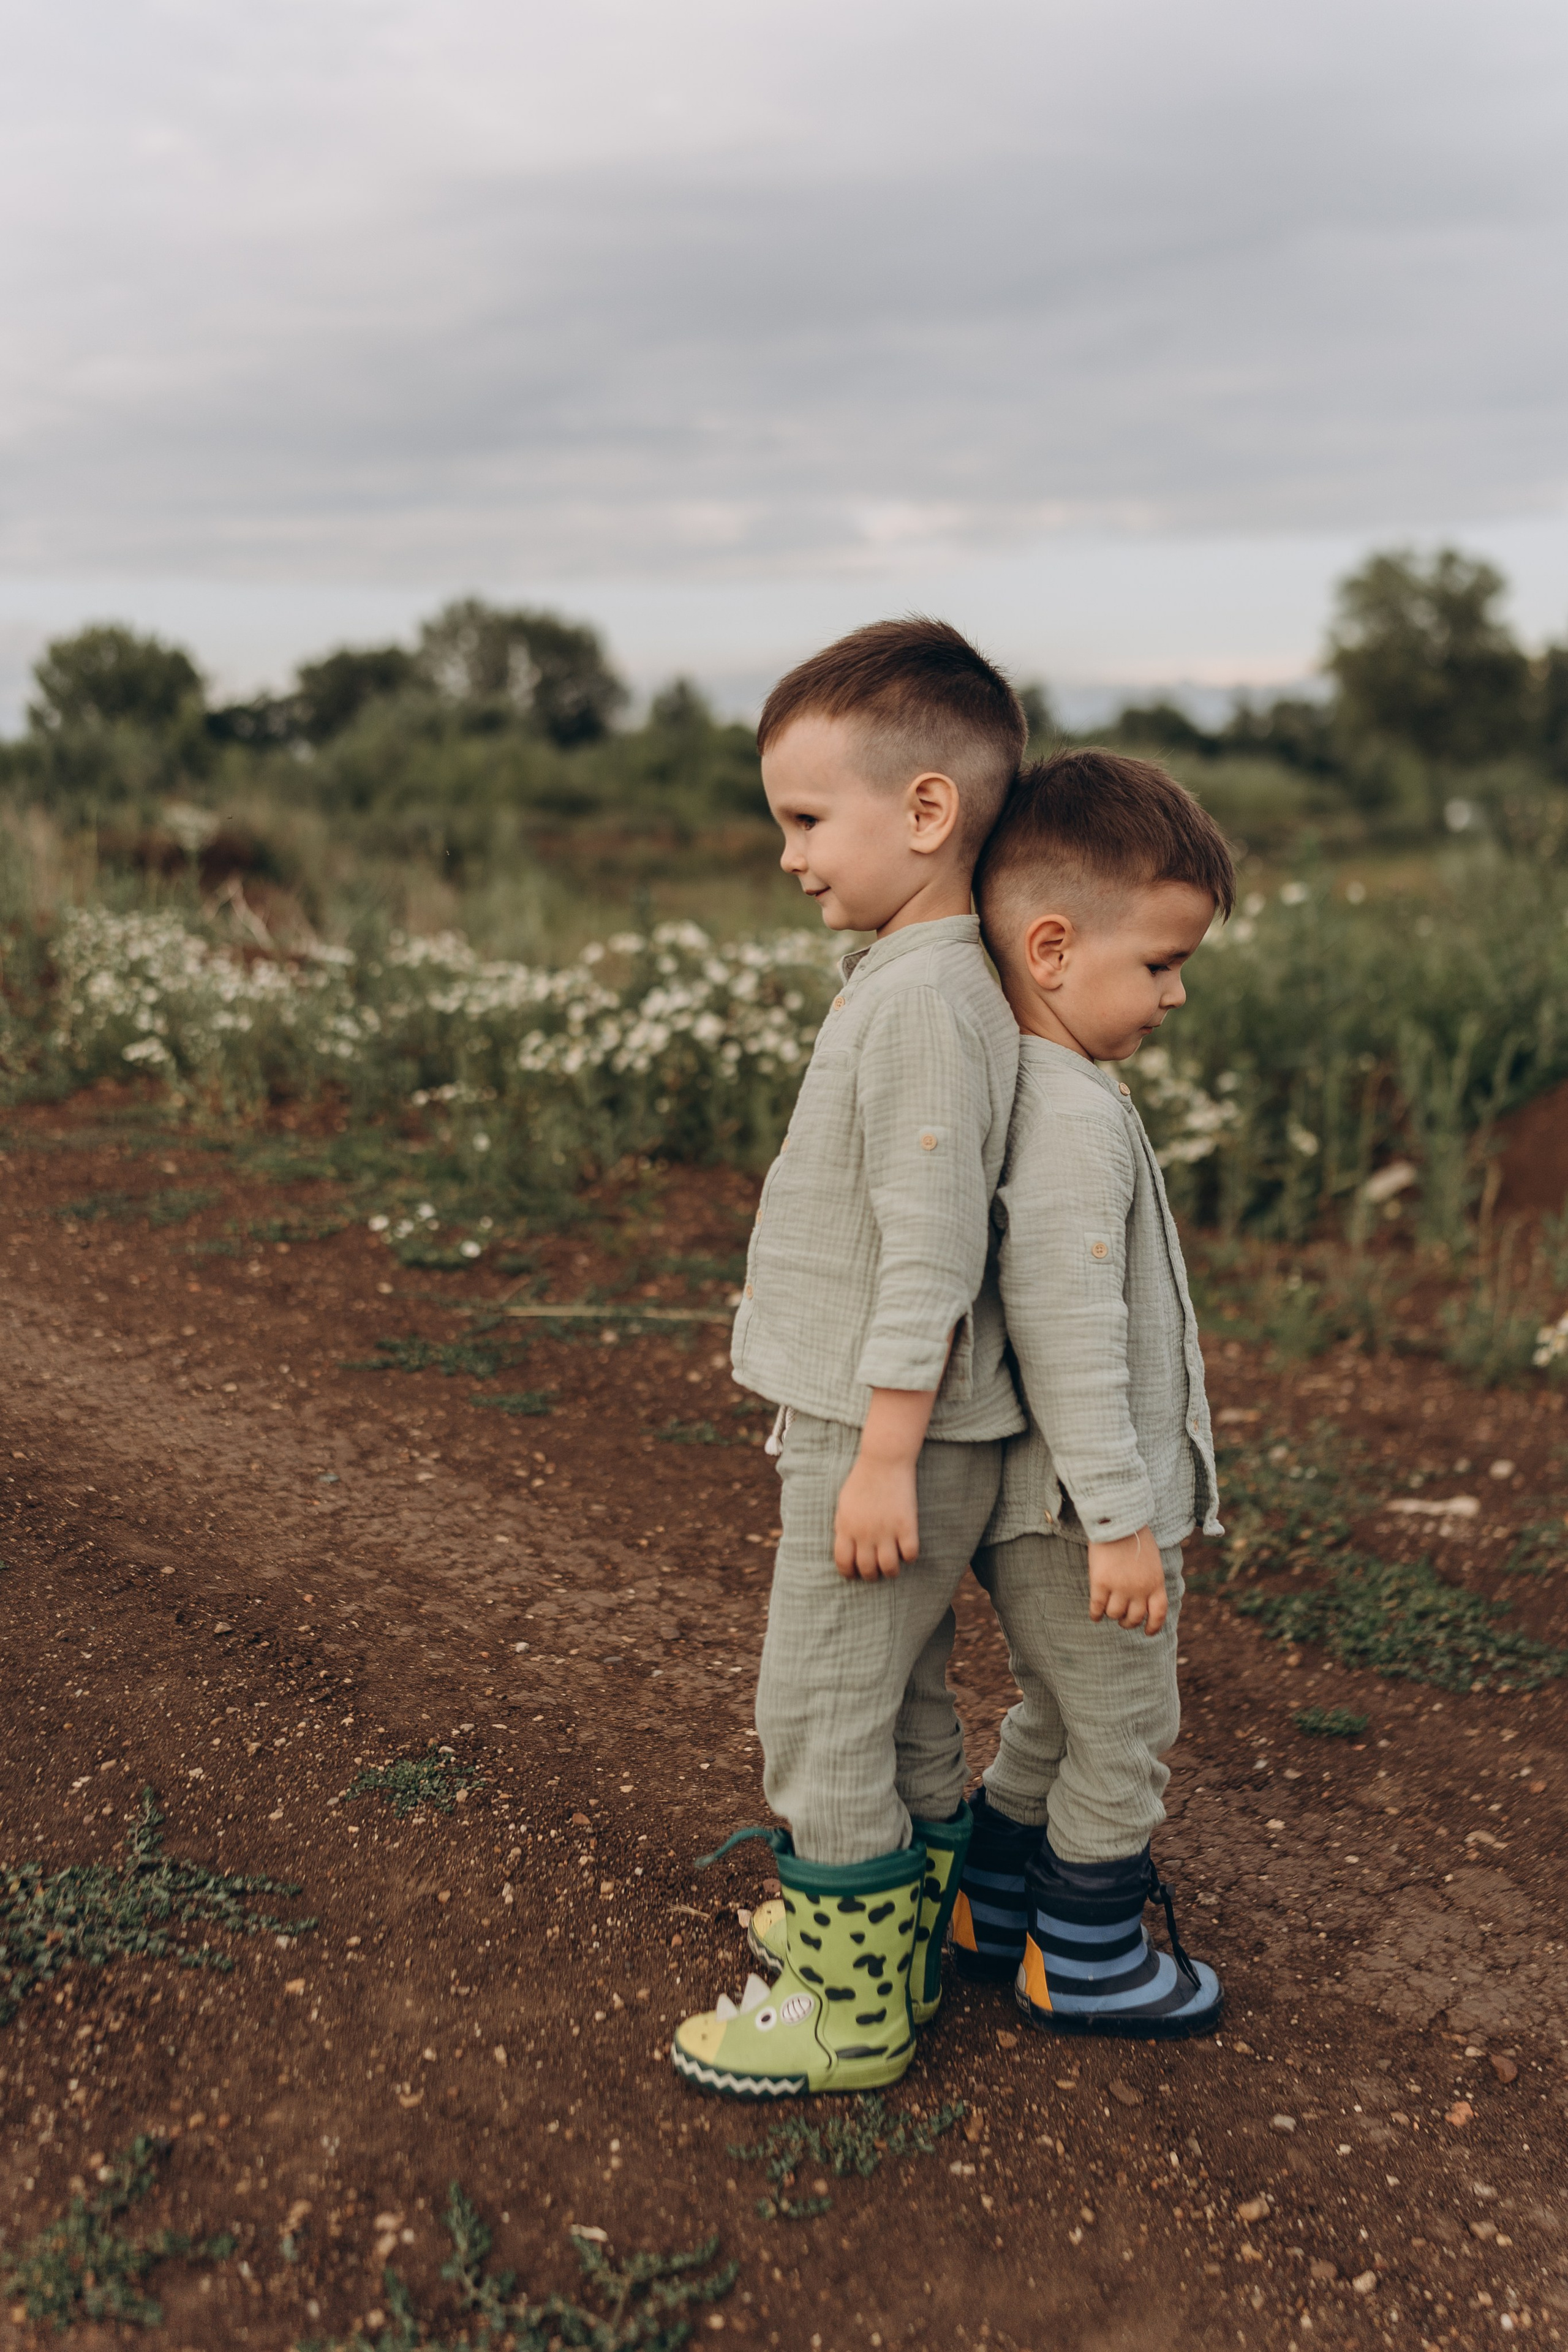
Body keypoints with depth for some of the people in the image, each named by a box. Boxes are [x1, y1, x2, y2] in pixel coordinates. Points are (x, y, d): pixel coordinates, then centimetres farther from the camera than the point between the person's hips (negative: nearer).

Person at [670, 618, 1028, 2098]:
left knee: (820, 1713, 2)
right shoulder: (907, 978, 11)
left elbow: (930, 1251, -25)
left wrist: (882, 1458, -22)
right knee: (901, 1704, 21)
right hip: (877, 1425, 10)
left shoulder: (926, 999, -22)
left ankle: (847, 2008, 17)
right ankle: (898, 1930, 37)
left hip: (887, 1430, -10)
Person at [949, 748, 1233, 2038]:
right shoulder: (1073, 1118, -24)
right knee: (1123, 1735, 9)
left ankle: (986, 1907, 38)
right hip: (1081, 1504, -10)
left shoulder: (1046, 1090, 8)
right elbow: (1069, 1339, -27)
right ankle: (1085, 1964, 26)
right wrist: (1121, 1520, -22)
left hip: (1041, 1505, 10)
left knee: (1059, 1719, 24)